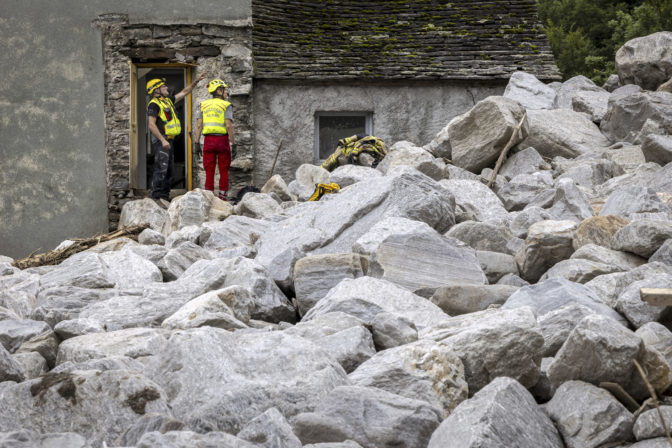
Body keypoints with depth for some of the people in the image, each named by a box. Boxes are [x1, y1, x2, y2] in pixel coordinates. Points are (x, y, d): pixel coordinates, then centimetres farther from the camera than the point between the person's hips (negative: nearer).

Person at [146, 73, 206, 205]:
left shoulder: (167, 101, 16)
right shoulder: (154, 104, -11)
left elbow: (183, 93, 26)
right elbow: (152, 125, -19)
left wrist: (196, 81, 19)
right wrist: (163, 141, -24)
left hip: (168, 141, 10)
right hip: (161, 140, -10)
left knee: (169, 171, 10)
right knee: (161, 169, -16)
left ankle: (165, 196, 14)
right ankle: (155, 197, -20)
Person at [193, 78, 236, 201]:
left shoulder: (204, 105, 9)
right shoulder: (226, 105, -3)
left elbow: (199, 125, 3)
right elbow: (229, 126, -12)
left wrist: (197, 144, 5)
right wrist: (234, 145, -9)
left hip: (208, 140, 3)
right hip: (222, 140, -3)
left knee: (209, 172, 4)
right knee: (224, 171, 4)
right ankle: (222, 199, 2)